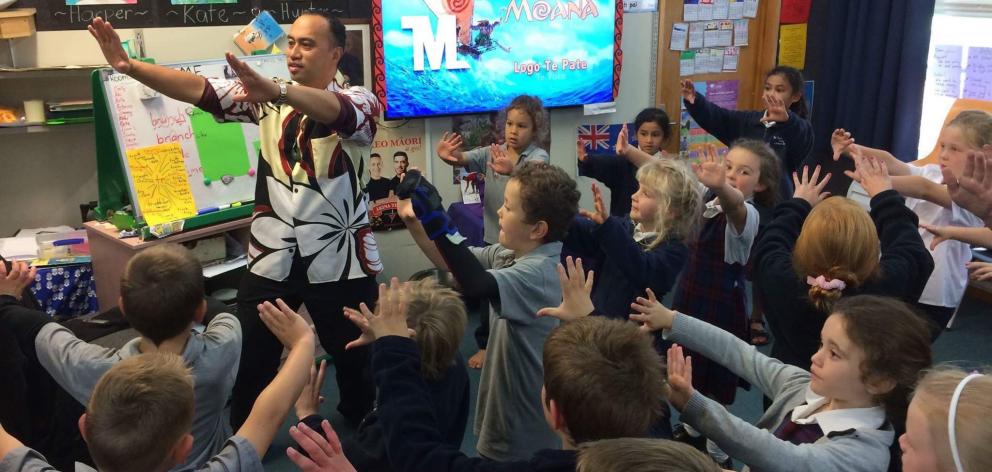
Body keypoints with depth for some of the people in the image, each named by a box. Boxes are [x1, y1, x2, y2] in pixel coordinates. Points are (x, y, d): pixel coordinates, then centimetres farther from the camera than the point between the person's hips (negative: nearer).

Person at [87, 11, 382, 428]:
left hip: (339, 260, -3)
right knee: (250, 365, 8)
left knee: (355, 362, 13)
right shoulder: (267, 98, 5)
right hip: (271, 259, 3)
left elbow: (337, 112, -33)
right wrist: (131, 67, -23)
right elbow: (201, 90, -8)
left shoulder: (359, 102, -8)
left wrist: (278, 91, -52)